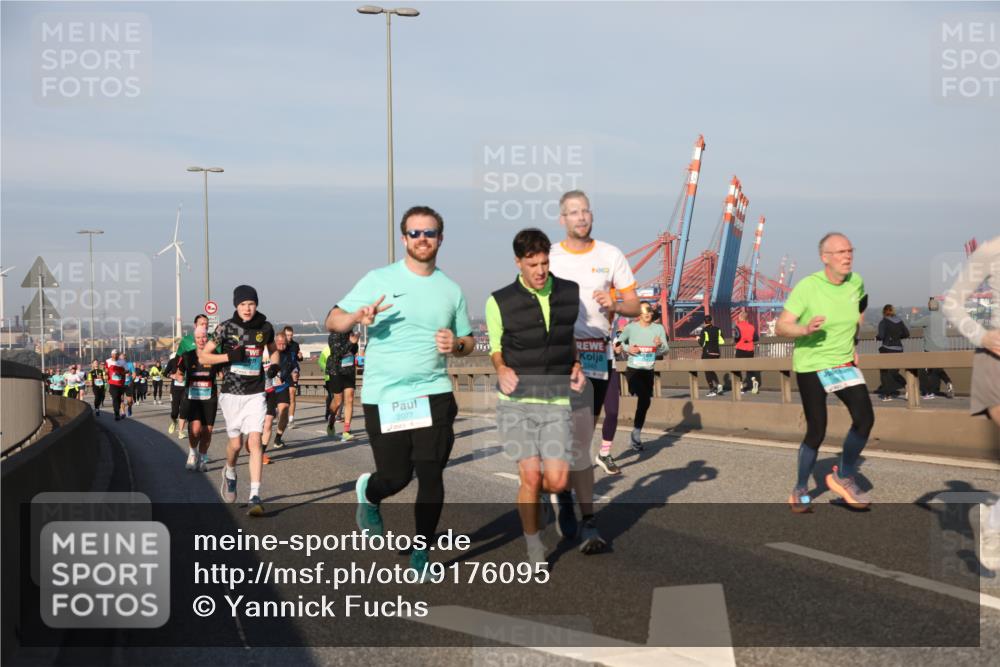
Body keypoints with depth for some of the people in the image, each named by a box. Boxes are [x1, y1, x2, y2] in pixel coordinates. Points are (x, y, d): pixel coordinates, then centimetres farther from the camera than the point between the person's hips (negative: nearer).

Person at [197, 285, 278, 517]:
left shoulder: (265, 328, 2)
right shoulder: (226, 328, -5)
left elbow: (273, 350, 22)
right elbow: (203, 357, -2)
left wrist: (274, 366, 1)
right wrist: (229, 356, -17)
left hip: (256, 395, 1)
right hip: (231, 393, -1)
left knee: (255, 441, -12)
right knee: (236, 444, 6)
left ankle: (255, 497, -13)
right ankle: (230, 473, 41)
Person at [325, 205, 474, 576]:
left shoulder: (451, 290, 11)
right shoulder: (379, 280, 2)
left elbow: (468, 341, 20)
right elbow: (332, 322, 1)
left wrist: (456, 344, -4)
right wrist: (358, 317, -21)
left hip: (433, 394, 2)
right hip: (383, 396, -2)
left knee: (431, 476, -5)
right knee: (396, 477, 3)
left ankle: (421, 554, 10)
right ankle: (369, 493, 40)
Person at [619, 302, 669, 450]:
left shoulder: (658, 328, -3)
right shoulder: (631, 328, -8)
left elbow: (665, 351, -3)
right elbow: (619, 342, 8)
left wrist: (660, 345, -25)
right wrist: (628, 348, -12)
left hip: (648, 372, 4)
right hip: (633, 370, -4)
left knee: (645, 403, 12)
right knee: (644, 399, -21)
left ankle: (636, 437, 28)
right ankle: (636, 435, -10)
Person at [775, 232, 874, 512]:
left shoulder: (856, 282, -3)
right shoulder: (807, 287, -18)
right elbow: (780, 327, -18)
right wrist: (805, 329, -37)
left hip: (844, 363, 4)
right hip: (810, 365, -4)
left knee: (864, 417, -13)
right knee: (816, 431, -3)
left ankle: (844, 477, 9)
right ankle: (800, 490, 20)